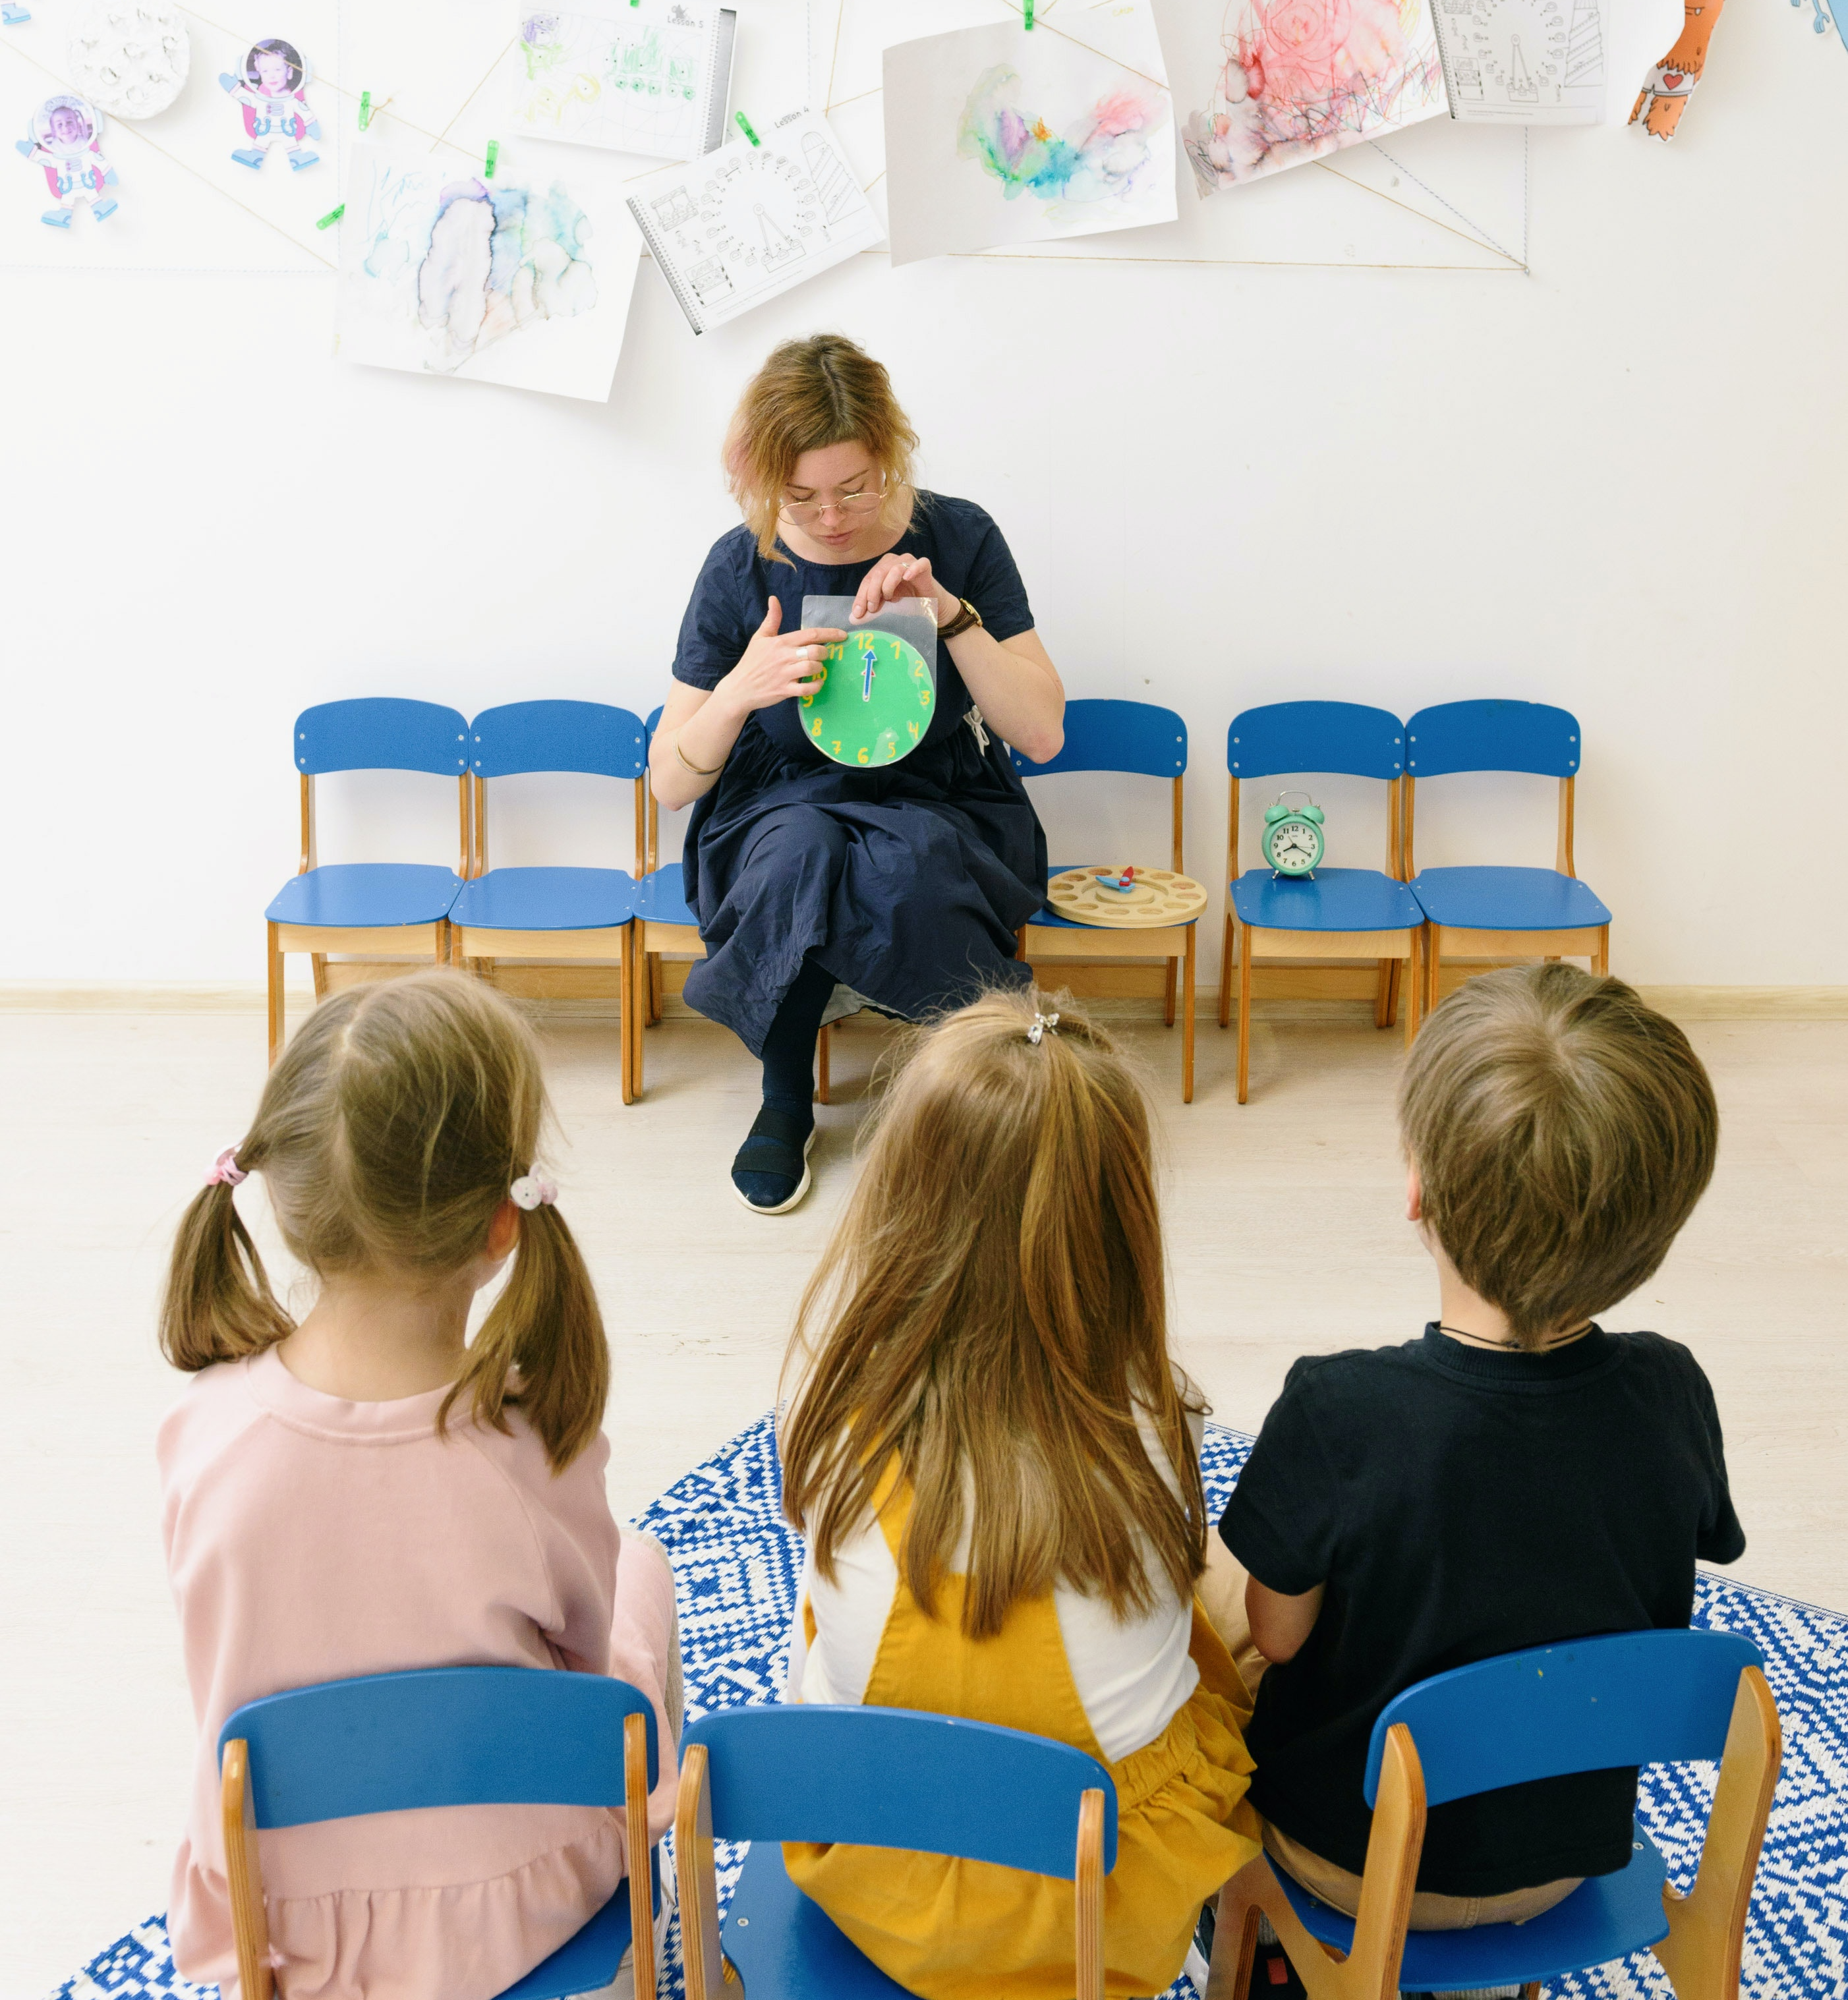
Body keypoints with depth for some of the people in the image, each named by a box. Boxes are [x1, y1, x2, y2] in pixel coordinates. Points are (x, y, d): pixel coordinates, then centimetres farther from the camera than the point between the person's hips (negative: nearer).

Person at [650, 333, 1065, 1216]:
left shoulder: (959, 539, -7)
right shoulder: (740, 566, -6)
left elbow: (1042, 734, -9)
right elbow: (671, 782, -5)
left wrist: (950, 612, -22)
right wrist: (740, 692, -26)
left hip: (943, 810, -1)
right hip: (780, 809, 1)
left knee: (907, 866, -37)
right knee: (801, 851, -36)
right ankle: (786, 1101, -10)